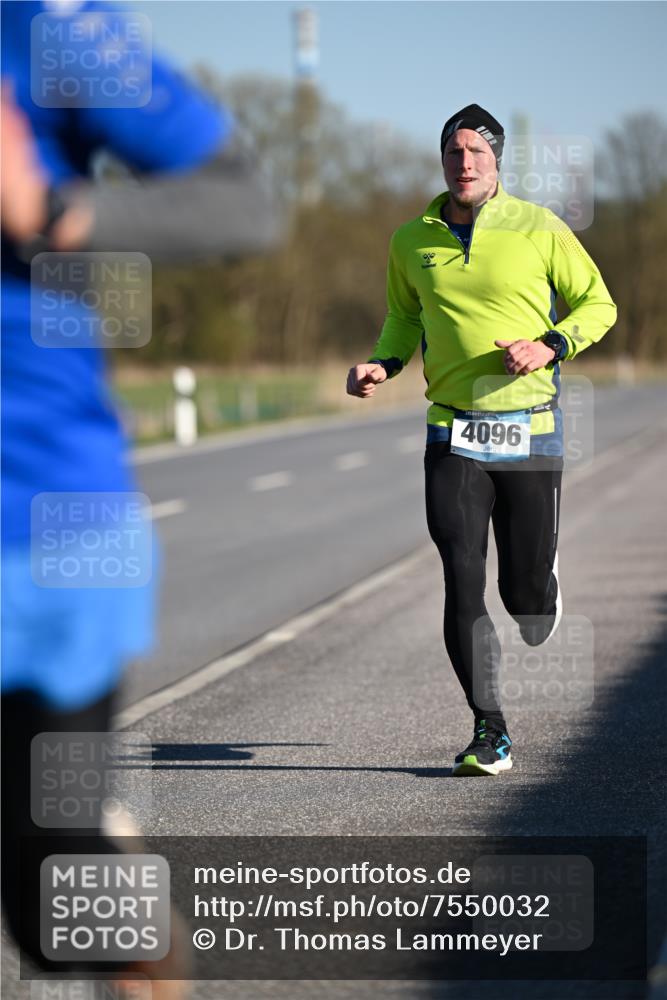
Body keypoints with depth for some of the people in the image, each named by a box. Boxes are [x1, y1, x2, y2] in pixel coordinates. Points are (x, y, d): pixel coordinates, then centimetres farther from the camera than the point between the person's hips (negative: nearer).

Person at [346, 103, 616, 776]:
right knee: (462, 581, -9)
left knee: (525, 589, 2)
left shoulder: (540, 229, -2)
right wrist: (382, 364, 3)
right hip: (452, 435, 2)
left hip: (530, 430, -1)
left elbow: (598, 303, 5)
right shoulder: (411, 241, 6)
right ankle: (489, 732, -1)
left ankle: (543, 596, 42)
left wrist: (550, 347, -12)